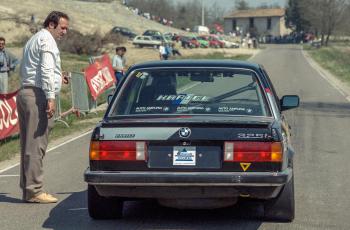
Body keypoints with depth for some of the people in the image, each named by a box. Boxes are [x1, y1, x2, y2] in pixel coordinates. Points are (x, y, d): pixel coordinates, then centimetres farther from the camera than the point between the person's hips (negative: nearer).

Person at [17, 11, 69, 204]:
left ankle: (27, 188, 15)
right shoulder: (47, 40, -7)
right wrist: (50, 97, -22)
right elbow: (46, 69, -17)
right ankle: (34, 191, -10)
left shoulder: (33, 40, 25)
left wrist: (57, 78, 26)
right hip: (38, 95, -10)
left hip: (25, 92, 10)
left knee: (28, 145, 11)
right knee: (36, 145, -10)